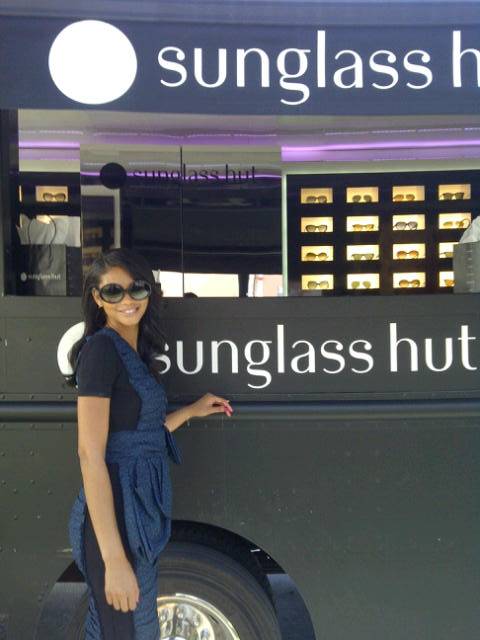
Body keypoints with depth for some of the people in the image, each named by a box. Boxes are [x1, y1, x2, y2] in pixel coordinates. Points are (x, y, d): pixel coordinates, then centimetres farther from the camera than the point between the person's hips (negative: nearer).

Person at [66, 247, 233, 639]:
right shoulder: (101, 348, -16)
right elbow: (90, 455, -22)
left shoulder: (135, 353, 11)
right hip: (115, 517, -9)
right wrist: (113, 558, -25)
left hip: (144, 514, 9)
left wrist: (191, 411, 16)